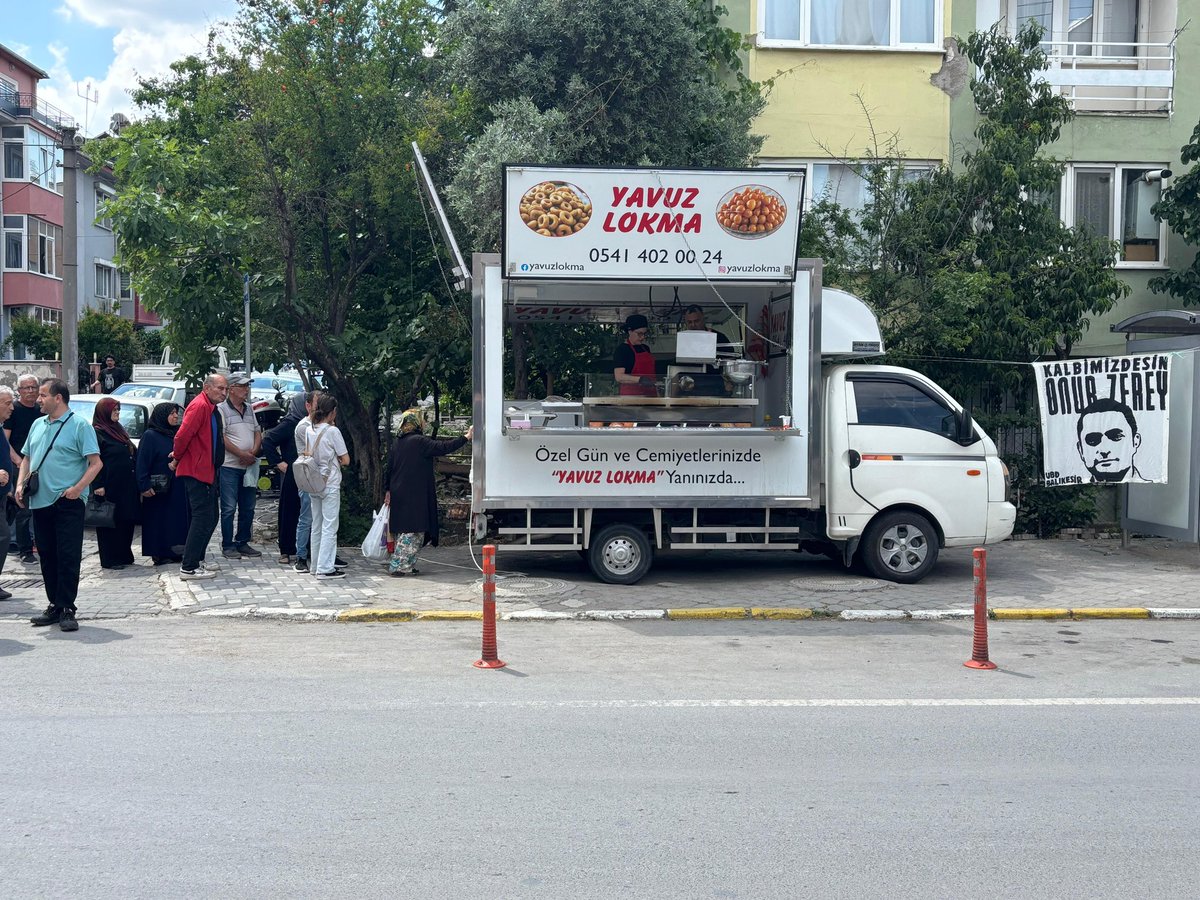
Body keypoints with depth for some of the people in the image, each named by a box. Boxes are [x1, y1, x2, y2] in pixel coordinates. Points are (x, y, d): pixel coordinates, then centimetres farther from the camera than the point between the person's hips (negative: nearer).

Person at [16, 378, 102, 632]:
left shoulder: (79, 425, -6)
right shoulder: (37, 425, 15)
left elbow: (95, 463, -10)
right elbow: (27, 458, 22)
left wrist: (78, 488, -20)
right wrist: (20, 483, 6)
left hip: (68, 503, -7)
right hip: (40, 502, 7)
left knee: (68, 558, -5)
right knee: (47, 557, 11)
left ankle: (67, 609, -1)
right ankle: (54, 606, 20)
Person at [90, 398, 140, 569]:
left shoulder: (117, 430, 17)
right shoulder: (96, 433, -9)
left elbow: (133, 453, 23)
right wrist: (97, 485, -20)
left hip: (125, 485, 9)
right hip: (109, 486, -8)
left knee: (127, 521, 11)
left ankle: (124, 556, 19)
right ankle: (109, 560, 2)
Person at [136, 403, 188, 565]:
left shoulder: (177, 433, 13)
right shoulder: (150, 436, -5)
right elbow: (142, 462, -9)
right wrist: (144, 486, -16)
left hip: (176, 487, 6)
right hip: (158, 489, -6)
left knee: (176, 519, 5)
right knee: (158, 521, -2)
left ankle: (174, 552, 11)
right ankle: (159, 554, 3)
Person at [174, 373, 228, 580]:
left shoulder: (212, 409, 16)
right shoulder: (199, 406, -16)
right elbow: (182, 436, -22)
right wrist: (178, 459, -8)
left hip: (207, 472, 10)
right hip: (196, 472, -10)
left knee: (209, 518, 16)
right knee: (203, 518, -10)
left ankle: (197, 560, 24)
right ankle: (188, 568, -8)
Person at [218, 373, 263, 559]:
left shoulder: (249, 409, 14)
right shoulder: (222, 409, -7)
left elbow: (258, 432, 15)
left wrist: (254, 451, -4)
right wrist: (242, 454, -16)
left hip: (249, 467, 7)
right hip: (229, 466, -7)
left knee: (248, 508, 10)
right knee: (229, 508, -3)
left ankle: (242, 543, 20)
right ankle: (228, 546, 4)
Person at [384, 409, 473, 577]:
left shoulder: (398, 443, 12)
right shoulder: (418, 441, -13)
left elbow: (389, 467, 16)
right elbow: (442, 447, -16)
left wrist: (389, 490, 24)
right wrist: (466, 437, -10)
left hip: (398, 494, 9)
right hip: (415, 495, -9)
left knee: (403, 530, 14)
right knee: (413, 531, -4)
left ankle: (406, 565, 17)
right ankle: (397, 566, -8)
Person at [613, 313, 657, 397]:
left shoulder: (645, 348, 17)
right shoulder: (622, 349, -6)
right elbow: (619, 377, -16)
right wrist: (640, 379, -27)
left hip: (649, 393, 7)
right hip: (630, 394, -7)